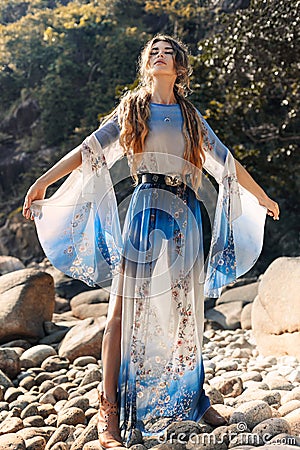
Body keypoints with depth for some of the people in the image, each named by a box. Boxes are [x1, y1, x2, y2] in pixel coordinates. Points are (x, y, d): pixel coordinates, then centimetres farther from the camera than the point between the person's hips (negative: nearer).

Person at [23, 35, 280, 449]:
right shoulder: (132, 109, 11)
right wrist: (43, 181, -2)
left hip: (186, 215, 3)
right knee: (126, 306, -9)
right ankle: (110, 410, -7)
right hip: (148, 209, -3)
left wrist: (261, 197, 28)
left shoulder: (191, 116, 18)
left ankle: (193, 397, 19)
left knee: (186, 309, 6)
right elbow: (91, 149, 5)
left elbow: (226, 162, 23)